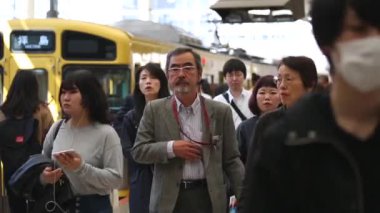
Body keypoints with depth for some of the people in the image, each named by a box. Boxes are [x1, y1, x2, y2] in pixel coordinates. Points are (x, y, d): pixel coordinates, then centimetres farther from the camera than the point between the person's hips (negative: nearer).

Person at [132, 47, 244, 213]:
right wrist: (171, 148, -15)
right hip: (169, 198, 0)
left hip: (208, 197, 1)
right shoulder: (154, 110, 3)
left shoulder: (220, 112, 3)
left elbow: (231, 160, 4)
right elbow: (138, 151, 1)